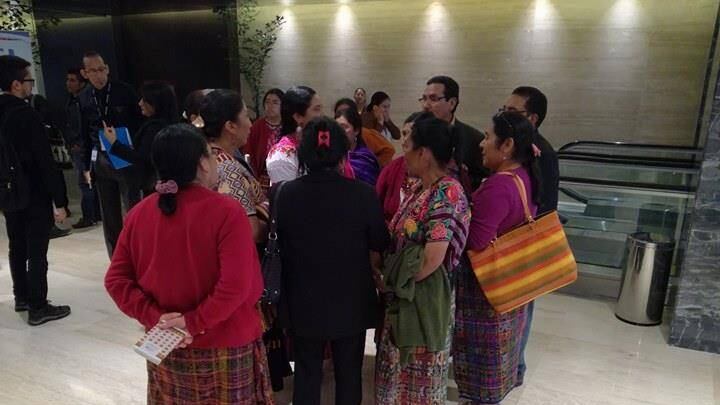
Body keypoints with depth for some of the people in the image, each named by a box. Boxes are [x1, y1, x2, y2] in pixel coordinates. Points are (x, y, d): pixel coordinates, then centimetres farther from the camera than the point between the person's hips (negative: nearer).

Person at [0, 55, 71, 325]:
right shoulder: (27, 115, -19)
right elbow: (46, 162, -20)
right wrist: (60, 200, -16)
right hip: (35, 196, -8)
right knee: (36, 253, -1)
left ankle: (22, 297, 31)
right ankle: (38, 307, 7)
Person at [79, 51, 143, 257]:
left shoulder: (125, 91, -5)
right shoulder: (84, 98, 6)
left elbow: (141, 123, -2)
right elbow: (85, 133, 13)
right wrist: (87, 164, 11)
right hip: (100, 160, 4)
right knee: (109, 216, 10)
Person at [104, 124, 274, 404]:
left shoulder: (139, 213, -3)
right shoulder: (226, 211, -19)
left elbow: (116, 280, -2)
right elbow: (237, 286, -26)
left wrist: (155, 317, -8)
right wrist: (194, 322, -17)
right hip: (225, 348, -4)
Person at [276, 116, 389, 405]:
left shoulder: (286, 194, -14)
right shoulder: (362, 194, -18)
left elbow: (279, 243, 0)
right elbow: (380, 243, -4)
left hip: (304, 301, 1)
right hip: (351, 301, -1)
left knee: (307, 372, 19)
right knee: (349, 373, 18)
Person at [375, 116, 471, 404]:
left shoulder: (446, 193, -22)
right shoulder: (421, 187, 4)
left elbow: (432, 259, -27)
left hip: (425, 297, -8)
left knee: (418, 373, 13)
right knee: (401, 367, 23)